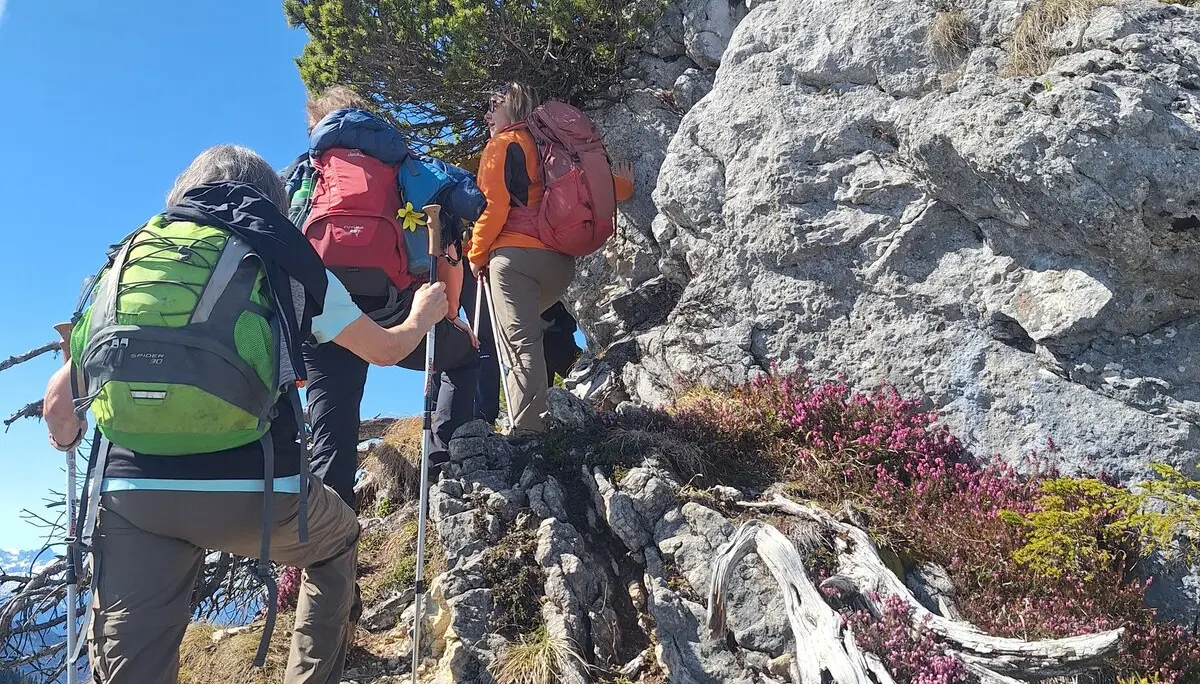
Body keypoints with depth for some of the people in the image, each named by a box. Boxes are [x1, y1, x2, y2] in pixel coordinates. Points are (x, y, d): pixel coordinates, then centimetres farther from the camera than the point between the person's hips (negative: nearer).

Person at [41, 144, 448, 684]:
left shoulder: (130, 256, 18)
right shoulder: (285, 261, 12)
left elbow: (59, 403, 16)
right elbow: (386, 350, 23)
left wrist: (66, 439, 40)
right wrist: (424, 315, 45)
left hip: (131, 490, 2)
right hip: (254, 489, -1)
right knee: (338, 541, 29)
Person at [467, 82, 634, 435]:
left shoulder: (502, 145, 3)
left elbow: (494, 206, -9)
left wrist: (476, 254, 3)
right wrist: (623, 184, 44)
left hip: (515, 256, -7)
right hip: (561, 261, 7)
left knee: (521, 343, -12)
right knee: (529, 333, 22)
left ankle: (526, 431, -18)